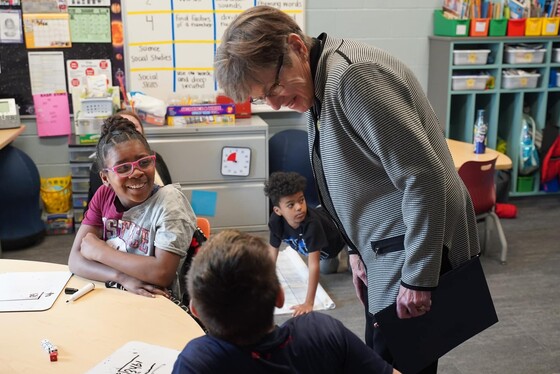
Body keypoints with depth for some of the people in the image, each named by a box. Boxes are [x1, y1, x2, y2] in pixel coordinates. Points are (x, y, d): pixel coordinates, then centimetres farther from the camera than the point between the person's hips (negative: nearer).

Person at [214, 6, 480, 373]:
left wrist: (418, 278, -21)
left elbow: (425, 178, -24)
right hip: (385, 254, 10)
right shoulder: (319, 85, 8)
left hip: (419, 252, -9)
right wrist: (358, 249, 16)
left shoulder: (353, 77, -23)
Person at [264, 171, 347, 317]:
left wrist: (308, 303, -54)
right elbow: (272, 255, -23)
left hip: (340, 232, -4)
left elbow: (314, 266, -52)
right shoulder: (275, 221, -37)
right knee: (327, 269, 28)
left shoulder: (312, 224, -52)